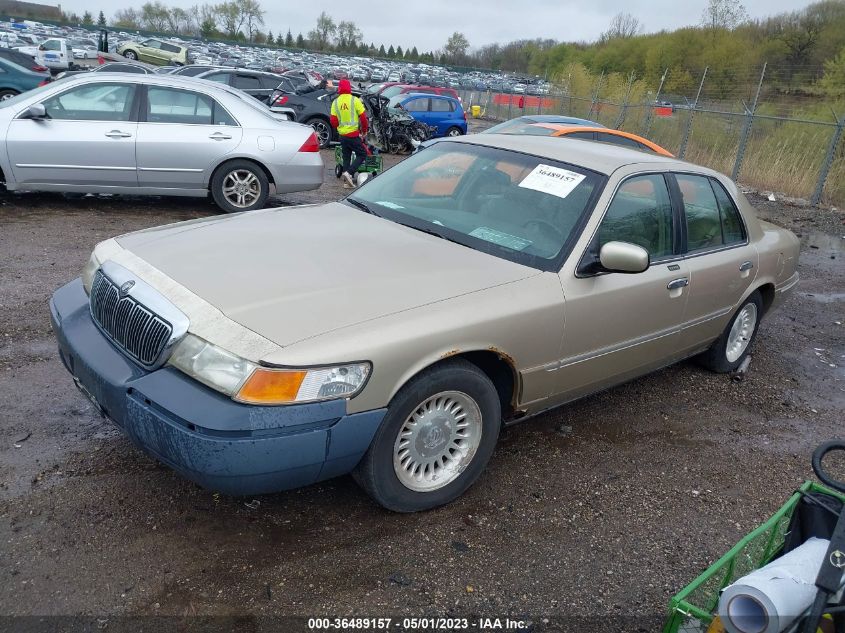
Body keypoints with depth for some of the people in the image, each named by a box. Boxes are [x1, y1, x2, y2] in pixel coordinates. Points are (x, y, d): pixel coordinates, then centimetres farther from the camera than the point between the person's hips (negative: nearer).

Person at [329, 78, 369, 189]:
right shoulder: (355, 100, -9)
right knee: (362, 155, 5)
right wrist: (364, 130, 7)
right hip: (354, 134, -5)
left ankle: (347, 182, 15)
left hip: (342, 134, 5)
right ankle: (349, 173, -14)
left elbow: (333, 122, 2)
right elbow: (363, 117, -8)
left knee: (346, 157, 15)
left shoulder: (335, 102, 2)